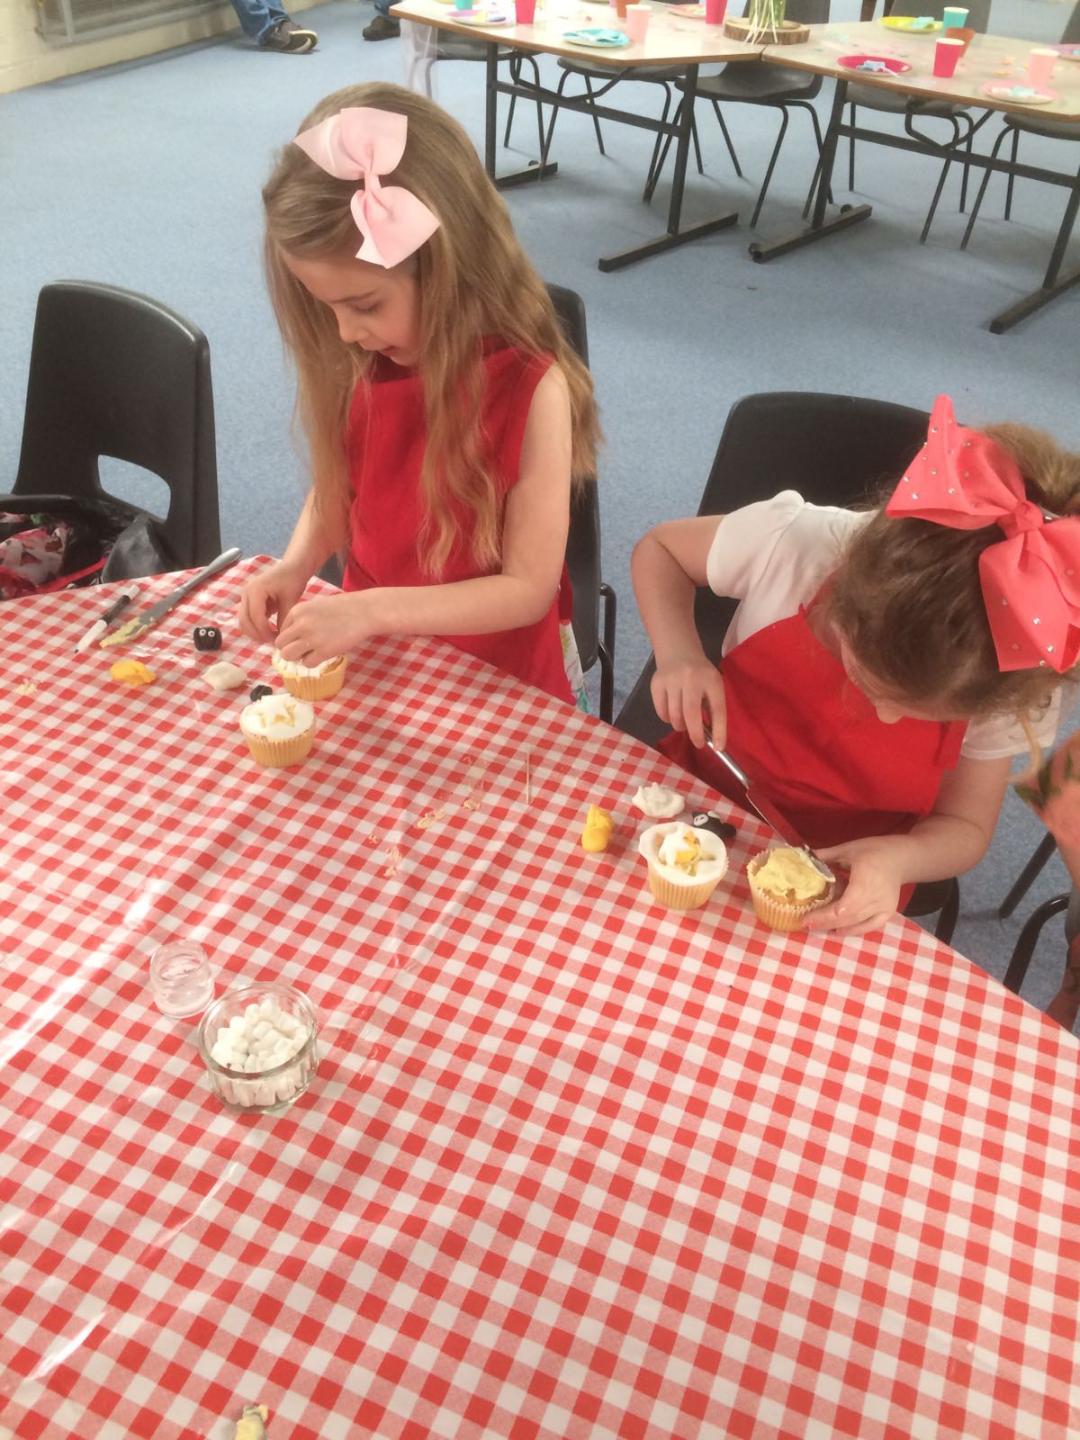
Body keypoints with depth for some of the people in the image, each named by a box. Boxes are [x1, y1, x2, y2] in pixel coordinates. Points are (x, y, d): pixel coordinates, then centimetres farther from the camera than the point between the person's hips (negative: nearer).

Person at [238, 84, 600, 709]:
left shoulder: (531, 389, -20)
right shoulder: (363, 364, -4)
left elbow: (530, 587, -19)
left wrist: (371, 610, -27)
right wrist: (297, 564, -9)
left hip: (492, 679, -2)